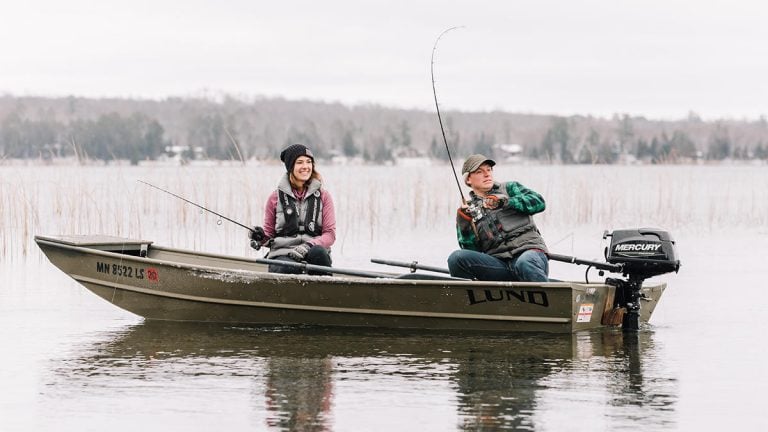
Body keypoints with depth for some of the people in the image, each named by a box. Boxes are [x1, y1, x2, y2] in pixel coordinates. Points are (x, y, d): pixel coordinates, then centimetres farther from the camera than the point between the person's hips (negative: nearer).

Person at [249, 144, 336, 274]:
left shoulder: (323, 196, 12)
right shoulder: (276, 197, 12)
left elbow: (330, 234, 6)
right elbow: (269, 232, 19)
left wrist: (308, 246, -13)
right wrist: (262, 237, -6)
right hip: (282, 252, -1)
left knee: (317, 253, -36)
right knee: (289, 268, -37)